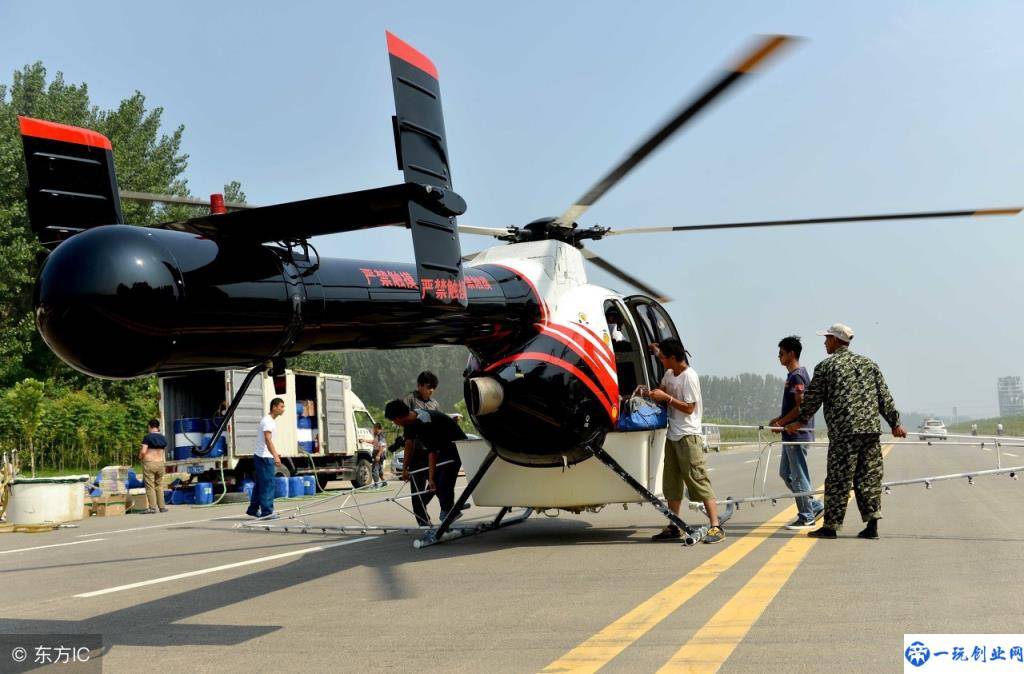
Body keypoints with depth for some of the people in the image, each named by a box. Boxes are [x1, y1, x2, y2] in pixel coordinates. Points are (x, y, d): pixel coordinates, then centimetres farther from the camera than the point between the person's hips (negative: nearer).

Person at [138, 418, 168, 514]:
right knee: (159, 486, 13)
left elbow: (143, 451, -15)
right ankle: (162, 507, 13)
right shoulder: (163, 438, 7)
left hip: (149, 463, -5)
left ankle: (152, 507, -5)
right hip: (160, 463, 5)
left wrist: (140, 457, 5)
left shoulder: (147, 437, -9)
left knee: (150, 486, -2)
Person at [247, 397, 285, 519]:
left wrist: (275, 454, 32)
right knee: (268, 485, -8)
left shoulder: (271, 421, 15)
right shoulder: (268, 421, -17)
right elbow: (267, 440, -28)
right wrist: (275, 456, -35)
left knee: (260, 485, 15)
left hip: (264, 457, 10)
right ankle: (267, 512, -6)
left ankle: (253, 510, 22)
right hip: (264, 458, -10)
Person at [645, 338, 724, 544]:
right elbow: (662, 390, 30)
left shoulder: (689, 376, -15)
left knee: (698, 479, -11)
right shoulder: (669, 373, 11)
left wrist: (666, 397, -16)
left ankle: (716, 527, -9)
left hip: (688, 436, -9)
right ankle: (674, 528, 19)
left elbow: (689, 408, -18)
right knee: (672, 482, 12)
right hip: (672, 435, 9)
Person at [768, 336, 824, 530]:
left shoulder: (797, 376, -15)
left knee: (799, 476, -3)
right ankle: (815, 506, 20)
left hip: (797, 433, -10)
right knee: (785, 473, 15)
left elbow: (801, 407, -20)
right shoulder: (793, 375, 16)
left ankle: (807, 518, 5)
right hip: (791, 435, 10)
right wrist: (779, 419, 13)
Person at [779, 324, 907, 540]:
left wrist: (799, 423, 18)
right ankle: (872, 523, 4)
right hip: (871, 429, 5)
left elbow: (811, 400, 5)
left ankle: (831, 526, 3)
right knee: (869, 477, 8)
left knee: (838, 480, -1)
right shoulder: (868, 363, 15)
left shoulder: (825, 367, 2)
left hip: (843, 432, -5)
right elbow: (884, 396, 13)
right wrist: (895, 423, 19)